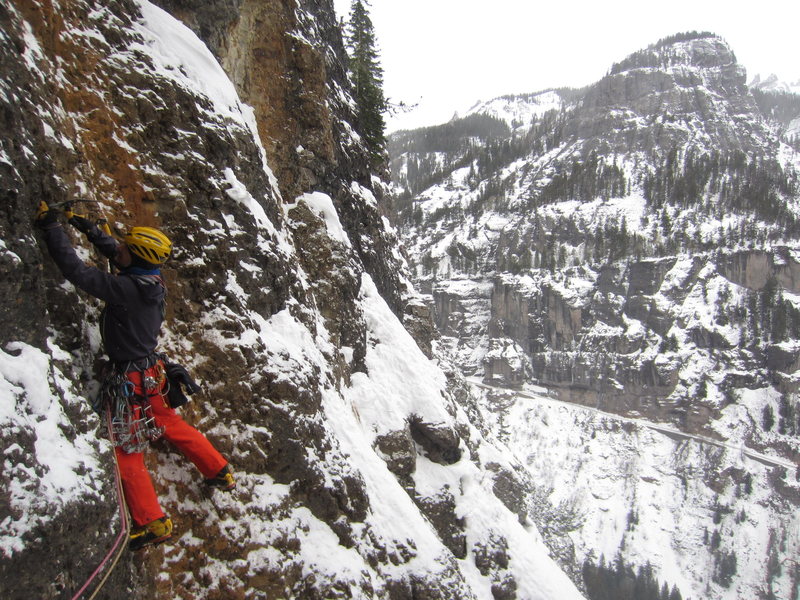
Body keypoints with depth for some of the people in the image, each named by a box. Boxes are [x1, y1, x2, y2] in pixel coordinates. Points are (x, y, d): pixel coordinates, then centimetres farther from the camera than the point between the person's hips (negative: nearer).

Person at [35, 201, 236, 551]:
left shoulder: (126, 289, -25)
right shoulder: (152, 282, -1)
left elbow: (75, 270, -25)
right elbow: (117, 255, 16)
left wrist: (50, 226, -14)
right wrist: (87, 229, 20)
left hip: (129, 379, -8)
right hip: (153, 372, 8)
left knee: (127, 451, 4)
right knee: (172, 426, 25)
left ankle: (152, 522, 10)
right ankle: (221, 473, 35)